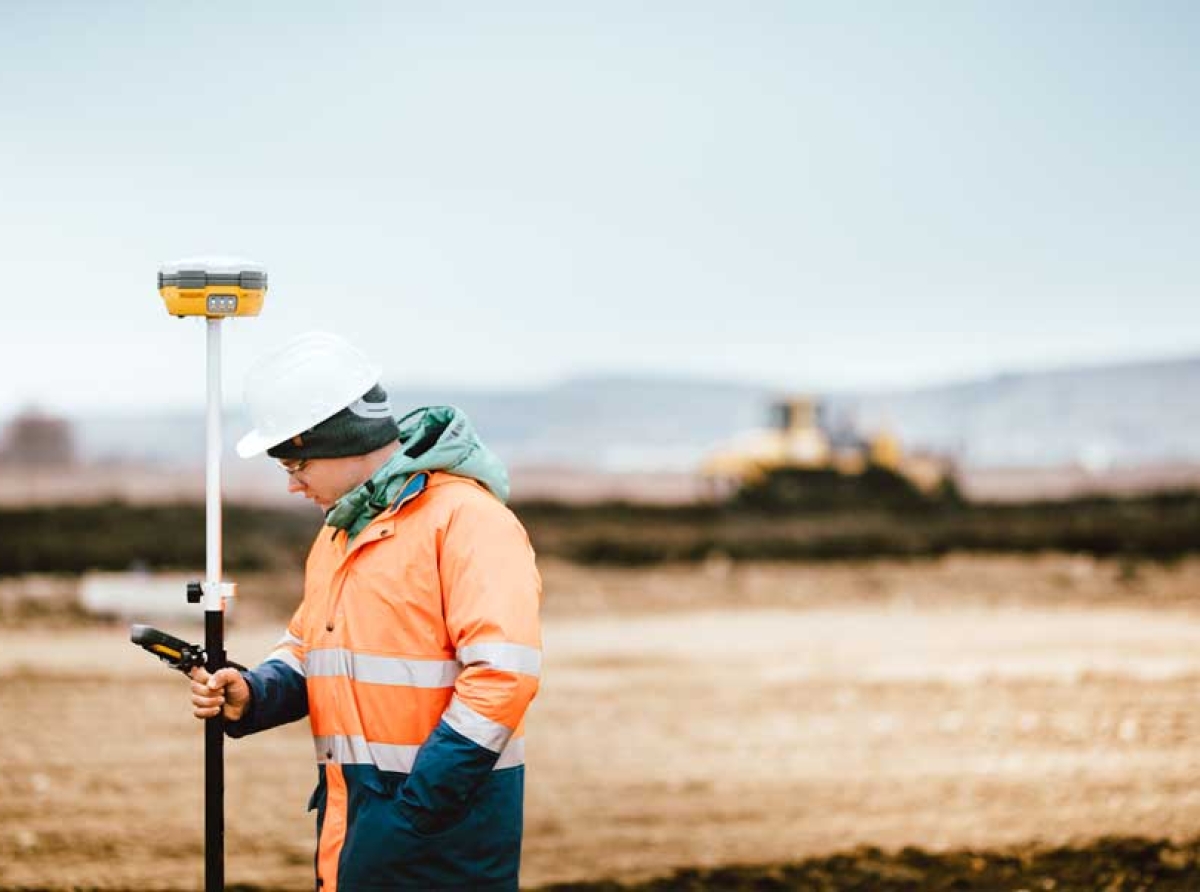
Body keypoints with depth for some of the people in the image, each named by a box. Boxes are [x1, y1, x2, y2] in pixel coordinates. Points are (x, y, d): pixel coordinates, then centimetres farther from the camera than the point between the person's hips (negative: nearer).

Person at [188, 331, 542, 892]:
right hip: (351, 824, 8)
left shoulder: (467, 518, -13)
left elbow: (504, 672, -21)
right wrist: (253, 696, 2)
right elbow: (307, 651, 24)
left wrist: (419, 804, -22)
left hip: (443, 832, -8)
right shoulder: (338, 529, 18)